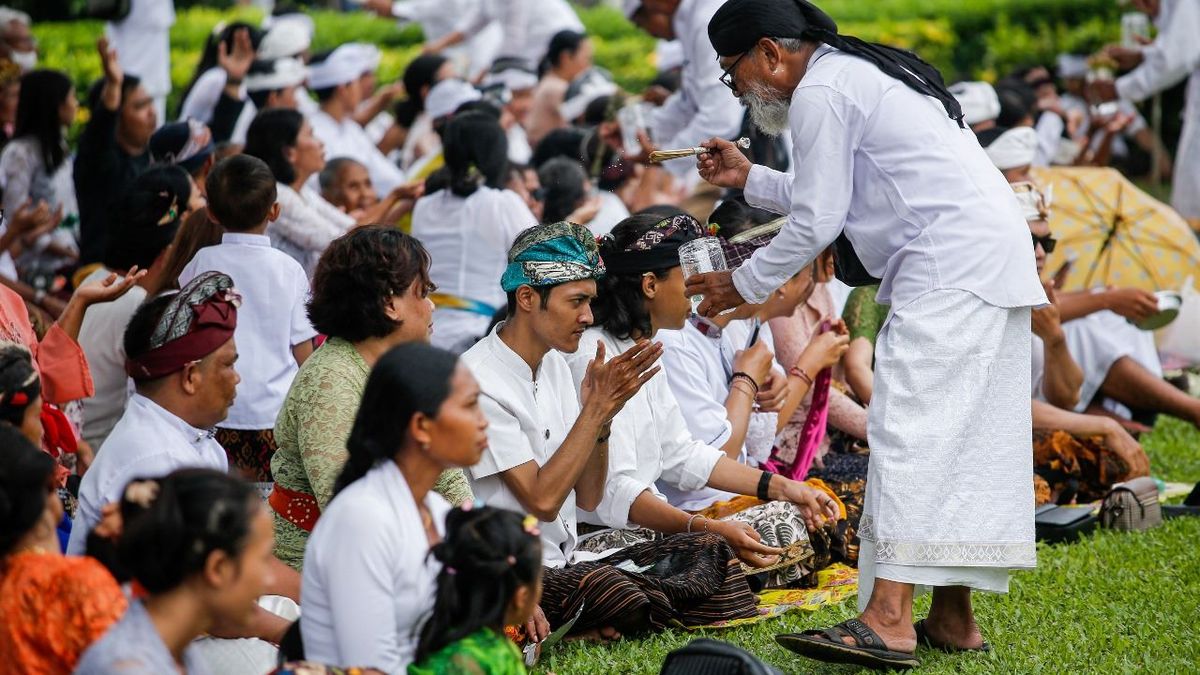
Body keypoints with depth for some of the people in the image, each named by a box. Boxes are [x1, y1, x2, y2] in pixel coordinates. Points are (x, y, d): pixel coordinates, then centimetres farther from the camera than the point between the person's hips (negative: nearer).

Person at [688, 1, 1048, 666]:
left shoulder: (818, 94, -7)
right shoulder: (859, 72, 24)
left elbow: (816, 223, -7)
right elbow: (836, 193, 31)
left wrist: (743, 284, 5)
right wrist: (749, 177, 32)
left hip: (949, 267, -11)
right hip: (997, 260, 11)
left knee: (908, 426, -15)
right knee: (967, 435, 9)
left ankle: (888, 620, -22)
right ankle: (953, 615, 12)